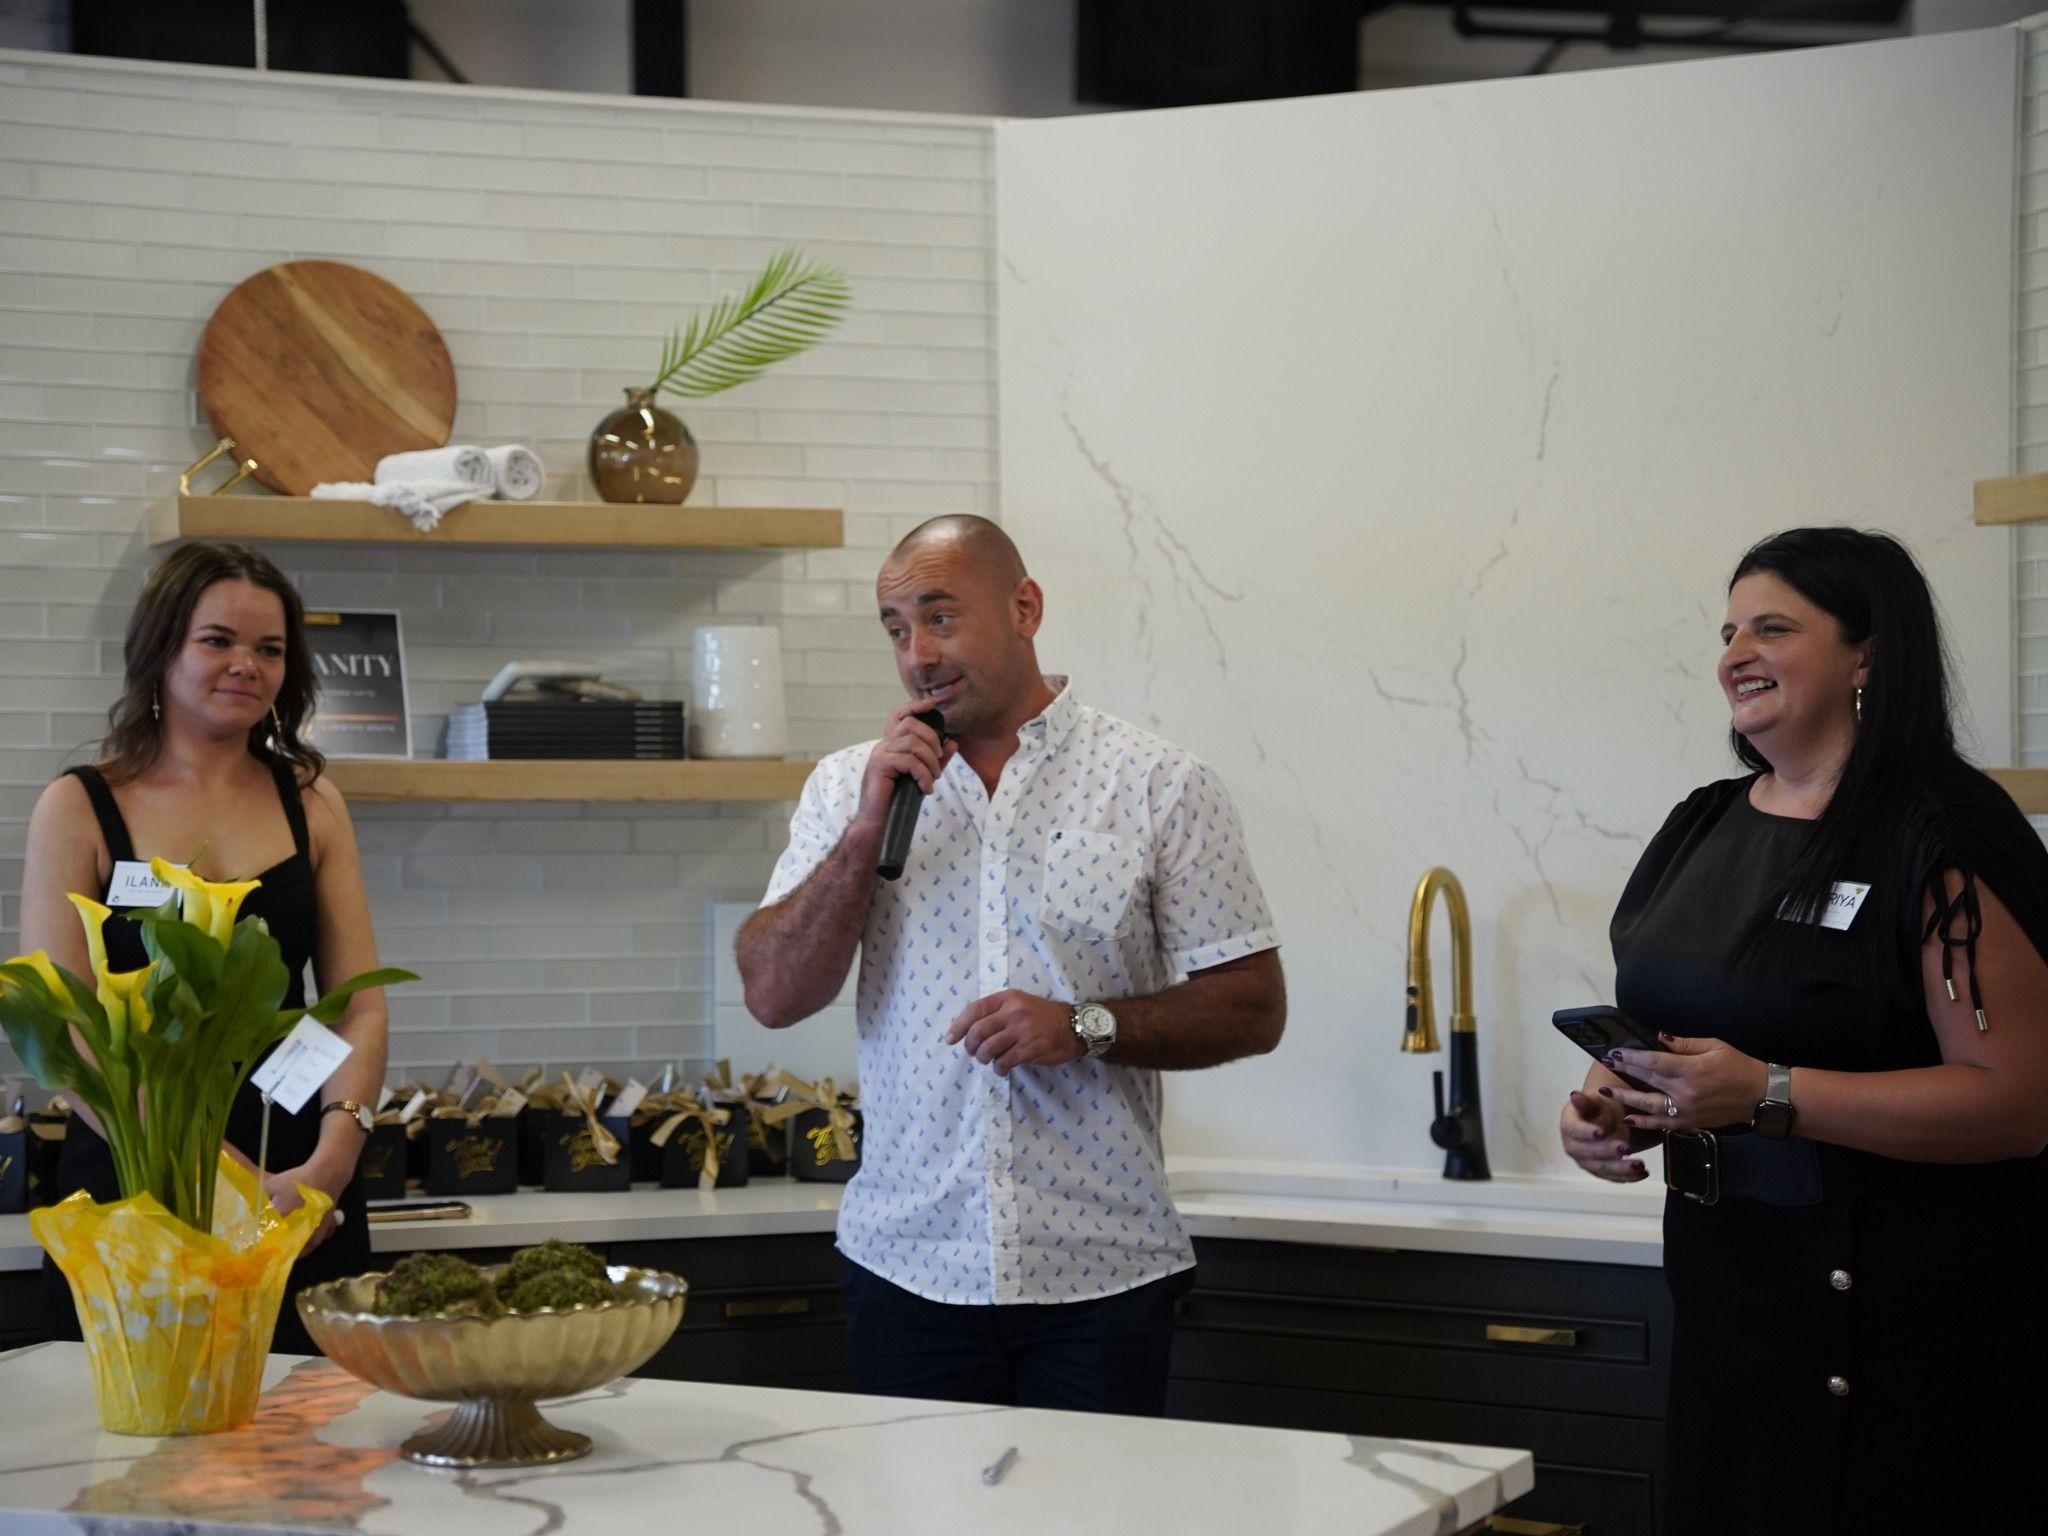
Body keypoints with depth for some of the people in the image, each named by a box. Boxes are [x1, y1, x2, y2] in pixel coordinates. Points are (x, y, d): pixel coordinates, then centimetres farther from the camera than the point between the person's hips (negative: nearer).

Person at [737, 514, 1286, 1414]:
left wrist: (1086, 1027, -15)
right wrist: (868, 831, -11)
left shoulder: (1160, 788, 0)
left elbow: (1254, 1009, -1)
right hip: (907, 1264, 2)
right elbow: (774, 996, -2)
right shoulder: (849, 787, 7)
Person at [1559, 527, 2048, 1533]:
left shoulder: (1944, 839, -13)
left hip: (1893, 1318, -7)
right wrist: (1609, 1103, -2)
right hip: (1723, 1292, 7)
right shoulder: (1702, 828, 11)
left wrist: (1767, 1094, -25)